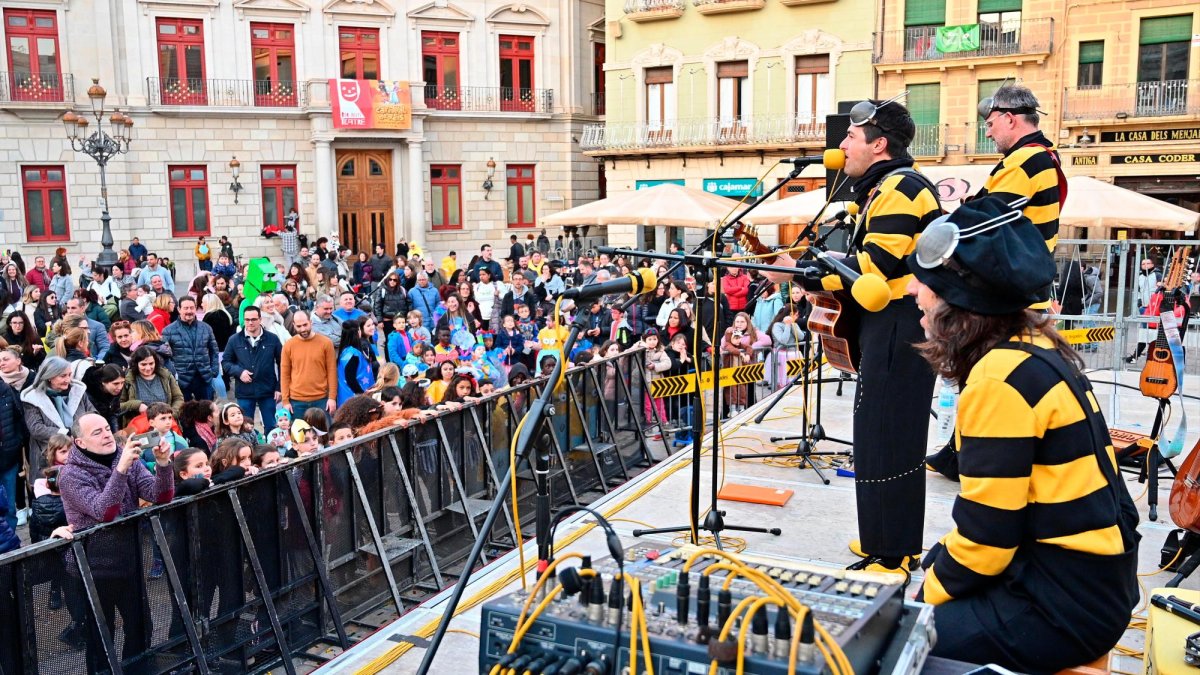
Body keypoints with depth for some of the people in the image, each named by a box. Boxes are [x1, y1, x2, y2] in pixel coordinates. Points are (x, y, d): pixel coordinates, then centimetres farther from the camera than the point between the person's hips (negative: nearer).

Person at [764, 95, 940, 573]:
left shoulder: (900, 187, -14)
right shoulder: (883, 189, 19)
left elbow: (873, 266, -22)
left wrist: (801, 272, -17)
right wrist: (821, 284, 11)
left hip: (899, 332, -11)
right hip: (888, 329, 11)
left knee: (886, 441, -5)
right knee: (885, 436, 17)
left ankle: (892, 556, 4)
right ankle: (891, 541, 29)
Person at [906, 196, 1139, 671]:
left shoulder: (998, 380, -23)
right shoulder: (1034, 347, 4)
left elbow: (985, 538, -20)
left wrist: (925, 596, -3)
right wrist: (931, 571, 10)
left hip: (1062, 609, -8)